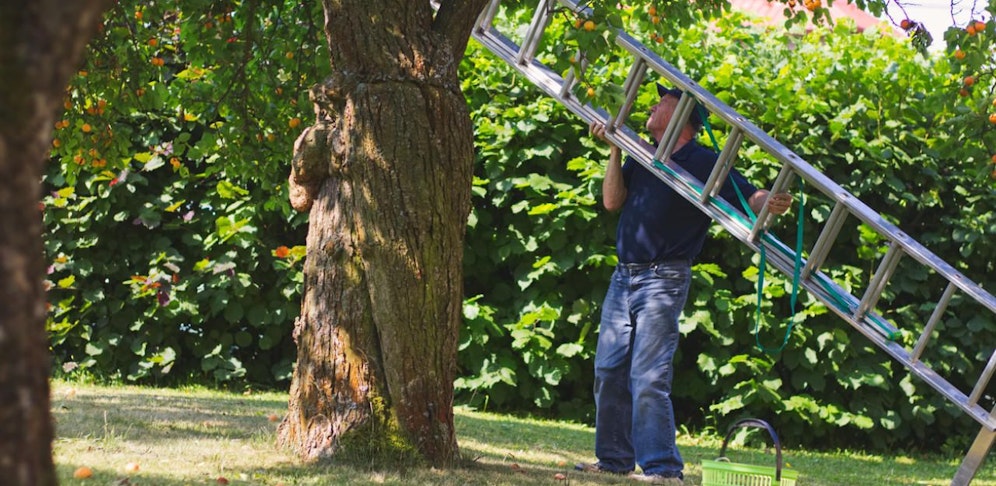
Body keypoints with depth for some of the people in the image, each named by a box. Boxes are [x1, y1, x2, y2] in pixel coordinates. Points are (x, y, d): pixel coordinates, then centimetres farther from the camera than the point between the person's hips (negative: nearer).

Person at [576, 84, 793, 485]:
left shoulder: (705, 163, -6)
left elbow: (750, 196, -14)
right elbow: (612, 201, 5)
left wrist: (771, 203, -36)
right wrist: (615, 152, -1)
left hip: (663, 281, -7)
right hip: (623, 278, 7)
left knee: (648, 377, -13)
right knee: (608, 371, 10)